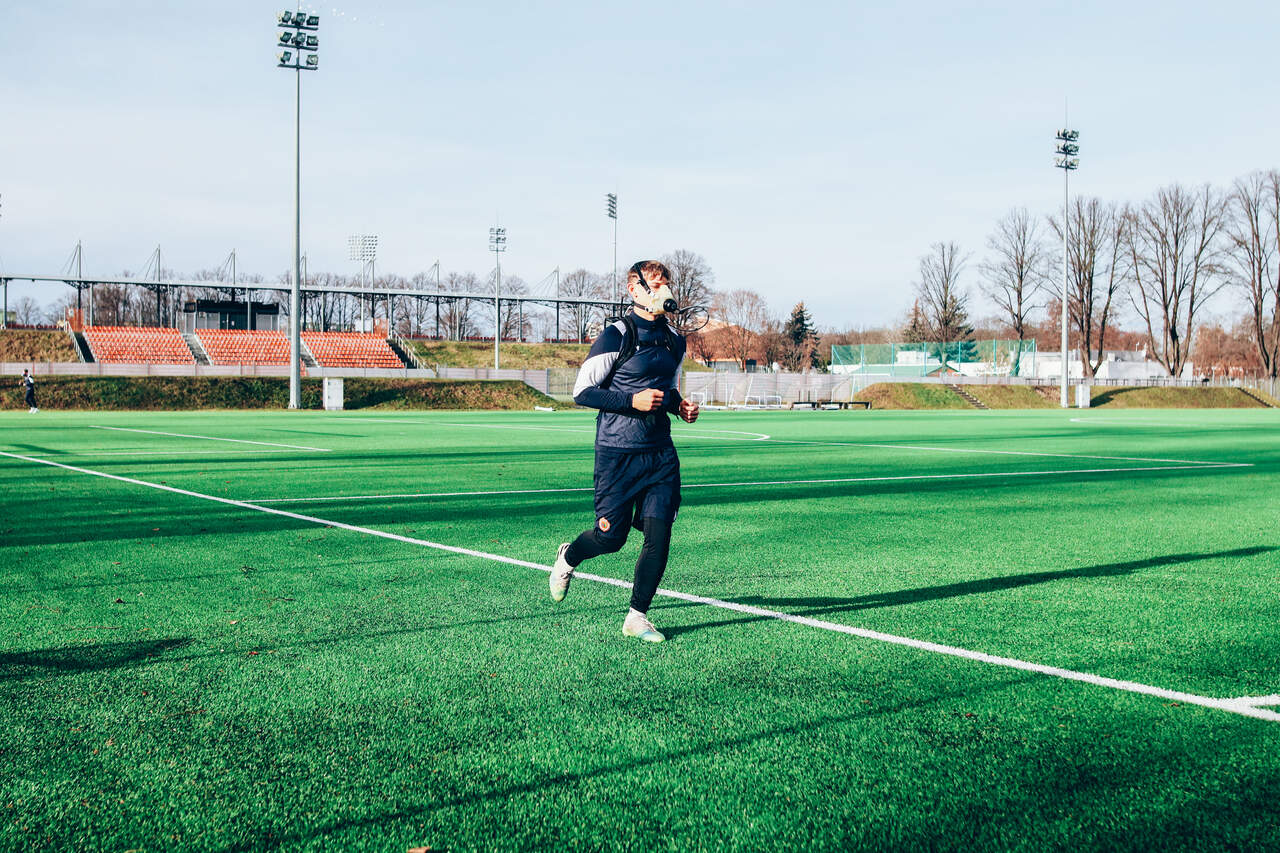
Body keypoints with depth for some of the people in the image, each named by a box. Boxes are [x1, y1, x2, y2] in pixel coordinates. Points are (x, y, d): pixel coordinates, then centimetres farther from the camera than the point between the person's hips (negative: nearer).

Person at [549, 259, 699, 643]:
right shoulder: (616, 335, -8)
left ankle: (637, 616, 8)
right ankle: (568, 557, 33)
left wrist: (680, 405, 5)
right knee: (611, 536, 0)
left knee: (658, 536, -4)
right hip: (618, 452, -5)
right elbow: (582, 391, -9)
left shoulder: (674, 341, 12)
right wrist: (633, 400, -19)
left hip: (660, 453, 6)